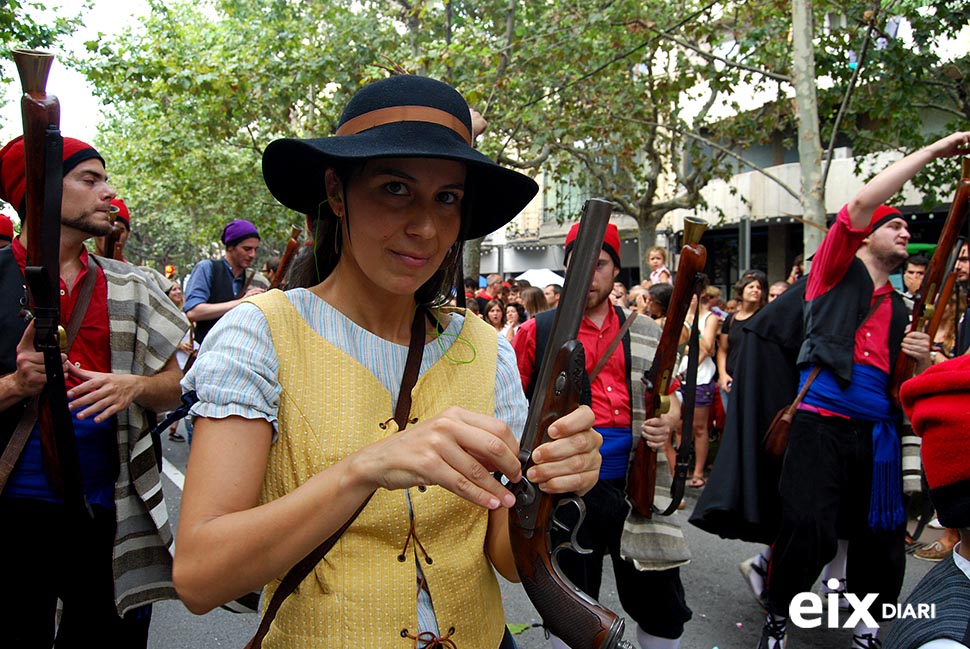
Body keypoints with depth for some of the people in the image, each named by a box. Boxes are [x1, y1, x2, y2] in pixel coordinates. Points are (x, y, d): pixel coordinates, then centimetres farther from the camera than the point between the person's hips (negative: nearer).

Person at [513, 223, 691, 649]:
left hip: (636, 485, 2)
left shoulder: (645, 334, 10)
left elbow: (670, 402, 14)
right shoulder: (538, 331, 2)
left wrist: (667, 423, -8)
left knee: (664, 611, 9)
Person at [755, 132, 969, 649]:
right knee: (808, 530, -12)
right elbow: (861, 204, -6)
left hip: (878, 433, 6)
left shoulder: (901, 309, 23)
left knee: (883, 536, 8)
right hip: (823, 422, -6)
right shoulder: (837, 272, 9)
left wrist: (922, 360, 1)